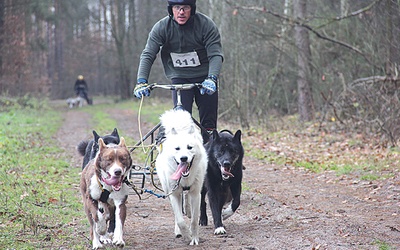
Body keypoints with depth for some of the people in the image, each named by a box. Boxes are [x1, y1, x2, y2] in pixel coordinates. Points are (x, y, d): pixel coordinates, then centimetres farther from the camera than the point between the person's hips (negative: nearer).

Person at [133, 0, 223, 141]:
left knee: (208, 124, 0)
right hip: (179, 78, 0)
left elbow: (216, 55, -21)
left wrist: (211, 78, -38)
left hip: (204, 78, 0)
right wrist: (141, 81, -29)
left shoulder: (206, 24, -16)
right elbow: (148, 55, -14)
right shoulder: (161, 27, -12)